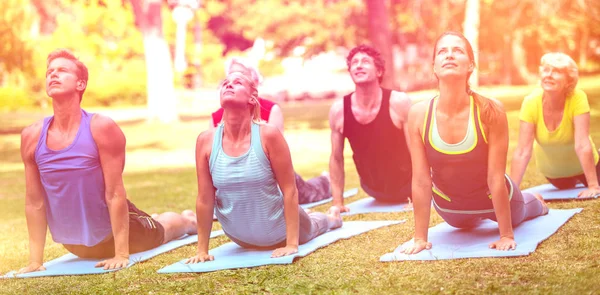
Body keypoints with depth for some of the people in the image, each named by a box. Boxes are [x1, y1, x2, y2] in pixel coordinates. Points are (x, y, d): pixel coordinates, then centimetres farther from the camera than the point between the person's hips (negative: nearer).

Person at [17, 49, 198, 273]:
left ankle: (189, 220, 63)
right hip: (74, 245, 5)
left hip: (116, 232, -4)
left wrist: (121, 255, -24)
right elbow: (34, 202, -8)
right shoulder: (31, 136, -14)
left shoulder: (102, 128, -25)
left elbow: (115, 194, -23)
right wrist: (35, 260, -8)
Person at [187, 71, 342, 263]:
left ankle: (331, 217, 67)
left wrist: (292, 244, -23)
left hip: (280, 230, -2)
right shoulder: (206, 141, -19)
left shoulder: (269, 135, -26)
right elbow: (204, 199, -13)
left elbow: (290, 190, -21)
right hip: (242, 239, 2)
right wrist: (202, 250, -9)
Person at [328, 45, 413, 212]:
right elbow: (336, 158, -6)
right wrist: (337, 202, -6)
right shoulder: (338, 110, -18)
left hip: (407, 183, -2)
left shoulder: (399, 102, -25)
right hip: (374, 189, 2)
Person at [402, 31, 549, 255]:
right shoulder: (418, 115, -27)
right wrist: (420, 238, -17)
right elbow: (420, 180, -21)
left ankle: (536, 202, 69)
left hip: (493, 199, -1)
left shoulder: (490, 111, -33)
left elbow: (496, 178, -27)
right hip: (449, 205, 1)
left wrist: (507, 236, -22)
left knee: (516, 216, 35)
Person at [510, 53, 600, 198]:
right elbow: (522, 152, -31)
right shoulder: (531, 103, -31)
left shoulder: (578, 98, -36)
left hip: (582, 165, -2)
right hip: (551, 170, 2)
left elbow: (582, 145, -37)